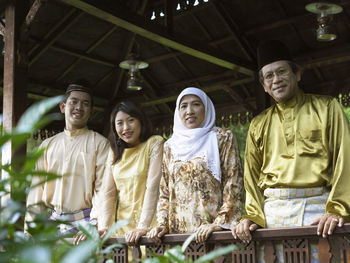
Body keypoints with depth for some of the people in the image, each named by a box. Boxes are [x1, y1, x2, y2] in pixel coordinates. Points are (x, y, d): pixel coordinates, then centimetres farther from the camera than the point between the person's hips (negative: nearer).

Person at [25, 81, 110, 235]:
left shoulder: (99, 143, 2)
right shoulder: (48, 145, 16)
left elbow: (103, 189, -6)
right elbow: (37, 186, 13)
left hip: (84, 222, -3)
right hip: (53, 222, 4)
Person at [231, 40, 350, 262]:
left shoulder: (326, 108, 9)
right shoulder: (259, 125, 18)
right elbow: (252, 175, 15)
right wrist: (253, 216, -1)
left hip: (318, 206, -2)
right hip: (273, 210, 3)